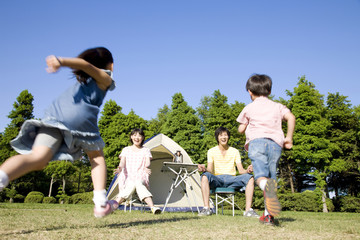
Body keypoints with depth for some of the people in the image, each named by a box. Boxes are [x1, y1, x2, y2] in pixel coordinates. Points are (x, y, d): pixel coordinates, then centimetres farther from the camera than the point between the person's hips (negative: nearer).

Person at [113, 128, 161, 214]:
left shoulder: (146, 151, 10)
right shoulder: (126, 150, 12)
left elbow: (147, 162, -7)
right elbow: (122, 162, -3)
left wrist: (146, 168, -33)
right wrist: (120, 168, -28)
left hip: (141, 179, 0)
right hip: (127, 179, 1)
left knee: (138, 183, -37)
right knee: (132, 185, -35)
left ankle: (152, 207, -48)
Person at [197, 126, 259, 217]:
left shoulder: (235, 151, 10)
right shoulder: (211, 151, 6)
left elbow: (241, 170, 2)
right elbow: (210, 170, -6)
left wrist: (247, 170, -24)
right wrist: (204, 169, -32)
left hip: (231, 179, 1)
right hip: (217, 180, -1)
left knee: (249, 177, -26)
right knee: (205, 176, -35)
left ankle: (248, 210, -28)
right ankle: (206, 208, -35)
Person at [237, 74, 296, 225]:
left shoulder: (249, 108, 19)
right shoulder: (277, 106, 23)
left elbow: (241, 129, 21)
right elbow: (291, 117, 5)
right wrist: (288, 138, 12)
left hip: (257, 140, -2)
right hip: (276, 143, 3)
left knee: (261, 175, -19)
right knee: (271, 176, 6)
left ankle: (267, 186, -55)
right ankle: (268, 215, 1)